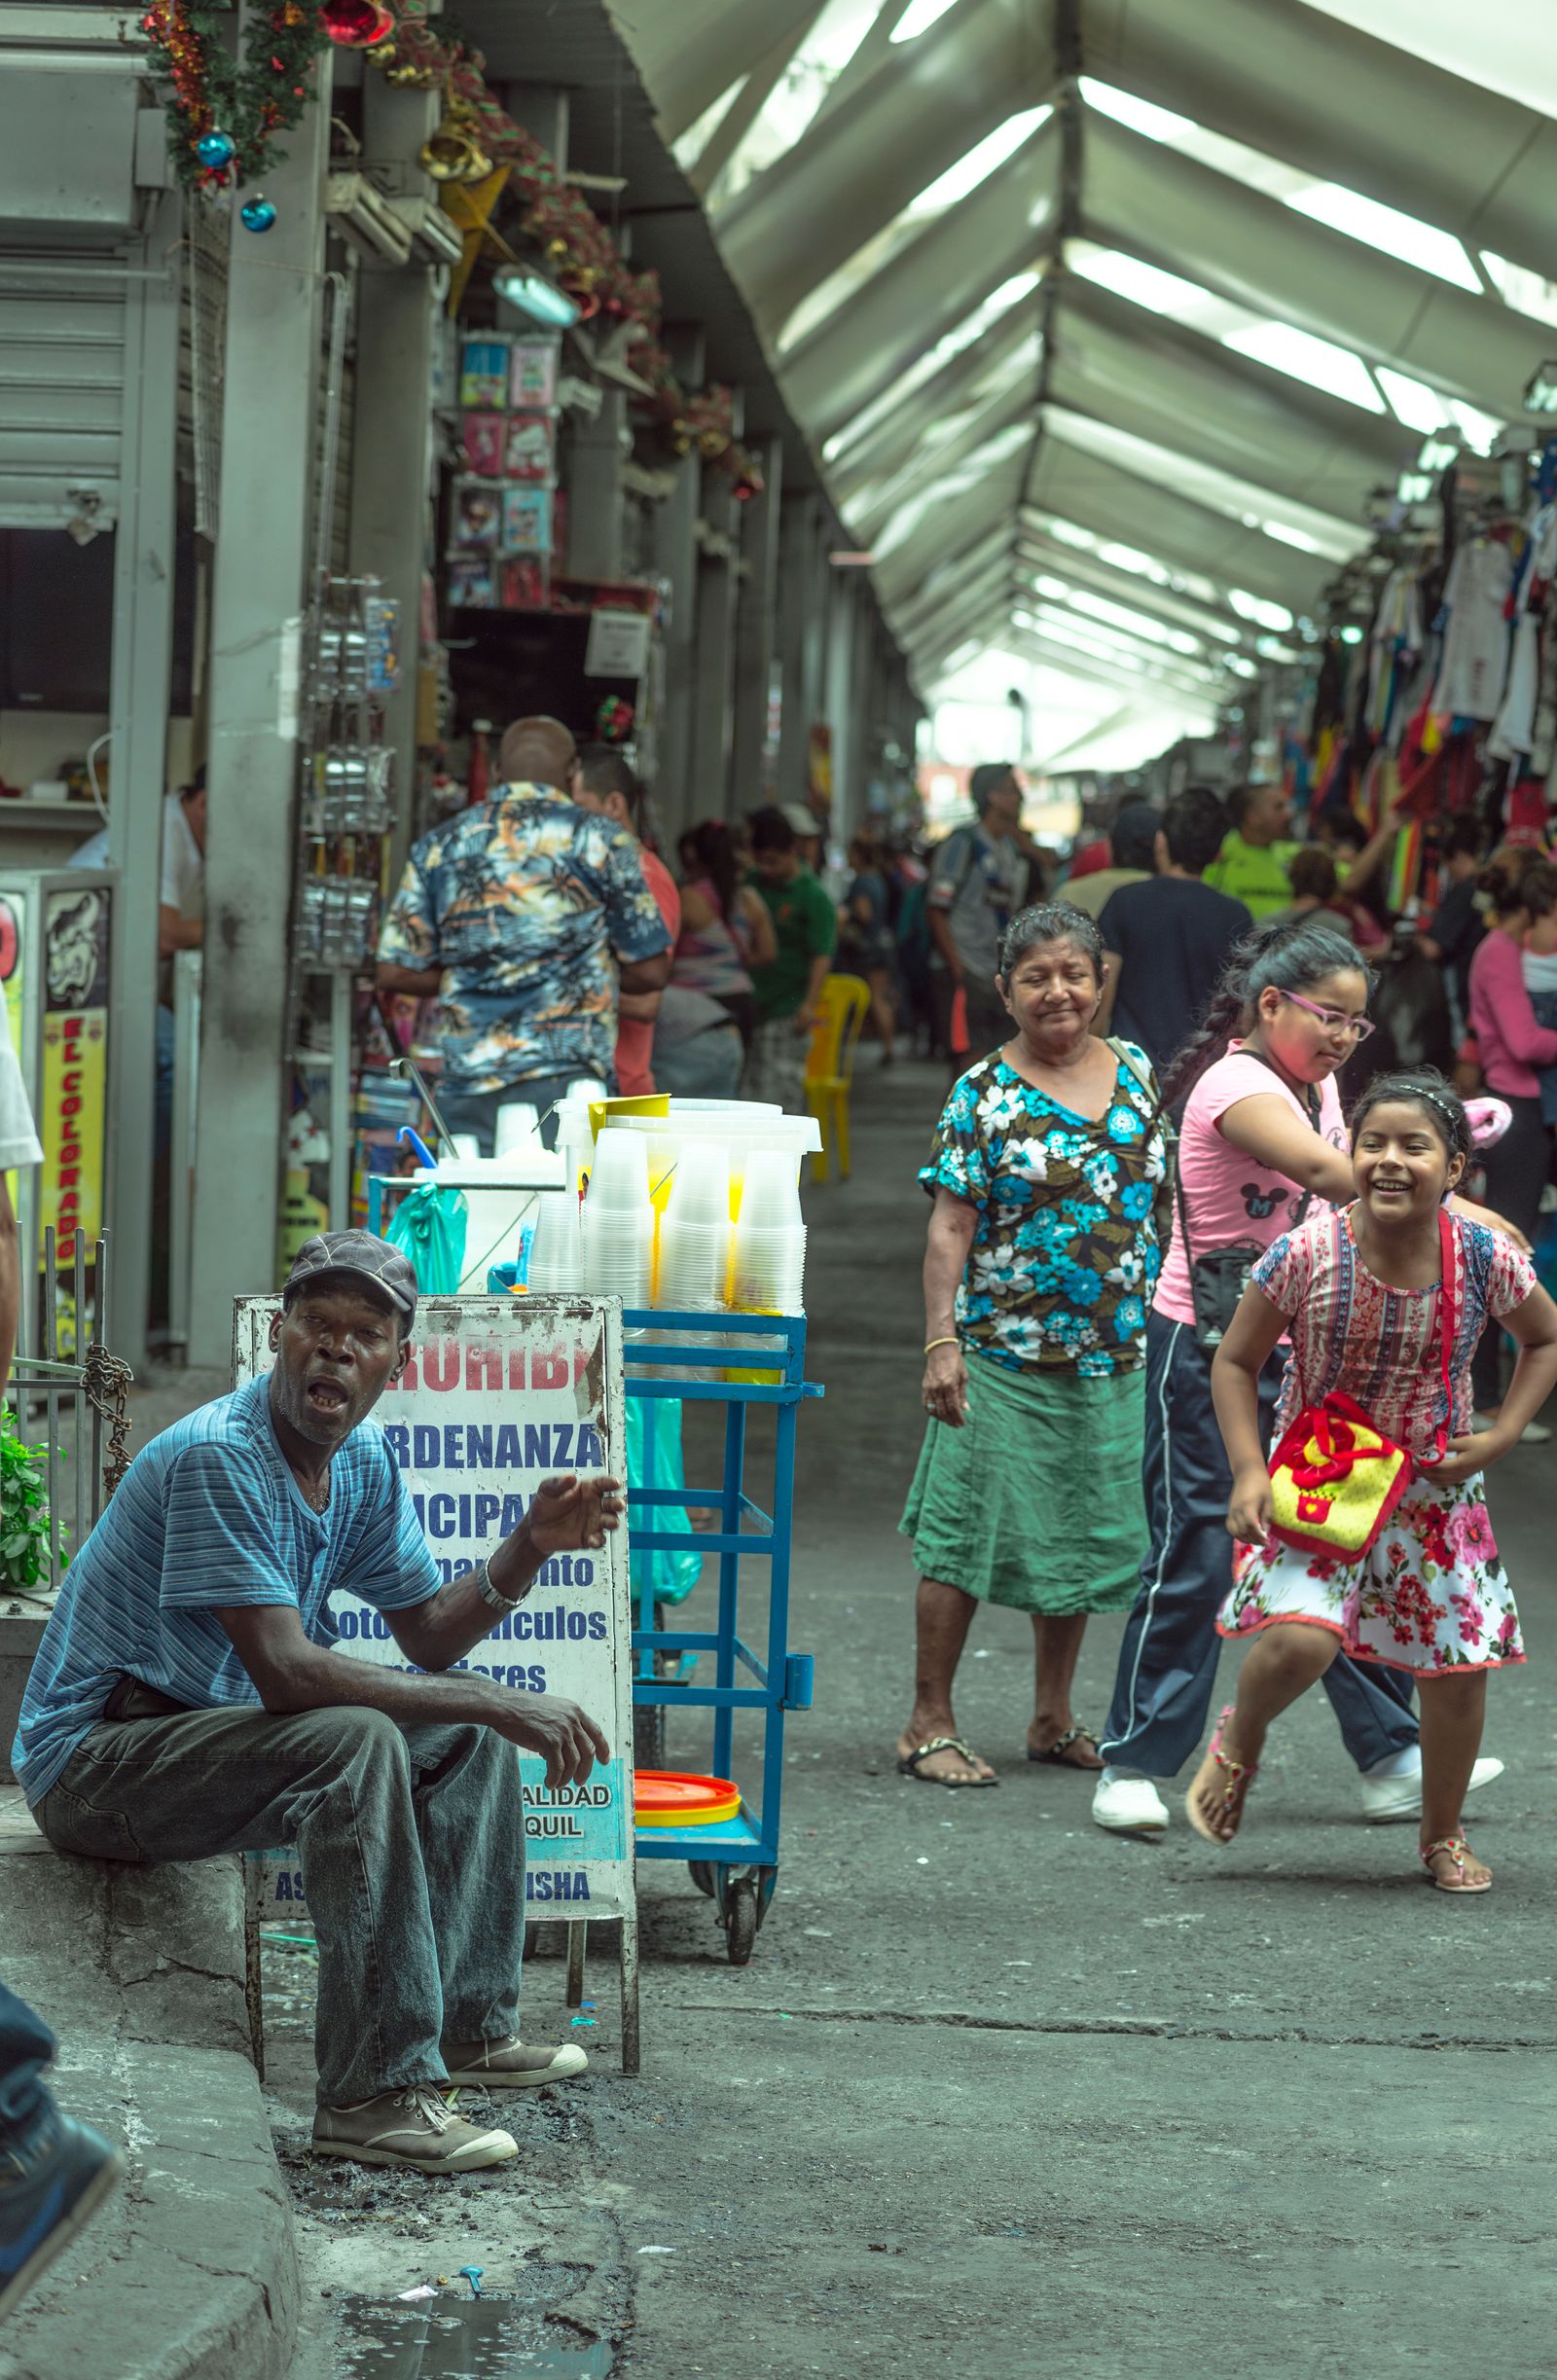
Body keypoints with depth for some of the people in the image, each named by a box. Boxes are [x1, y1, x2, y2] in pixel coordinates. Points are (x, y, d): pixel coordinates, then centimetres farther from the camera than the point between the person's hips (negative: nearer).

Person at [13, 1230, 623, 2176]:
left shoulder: (364, 1461, 5)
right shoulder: (217, 1457, -25)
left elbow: (429, 1636, 11)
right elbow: (285, 1672, -31)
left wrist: (531, 1547, -8)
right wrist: (501, 1703, -29)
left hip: (212, 1726, 10)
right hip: (94, 1759, -10)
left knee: (468, 1729, 9)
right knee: (356, 1740, -31)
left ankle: (471, 2028, 12)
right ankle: (376, 2094, -31)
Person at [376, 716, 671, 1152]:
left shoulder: (439, 846, 10)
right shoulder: (602, 842, 2)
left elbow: (394, 972, 9)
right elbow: (650, 970, 5)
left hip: (465, 1084, 3)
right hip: (566, 1080, -3)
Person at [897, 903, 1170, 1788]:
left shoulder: (1137, 1073, 7)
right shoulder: (983, 1094, -5)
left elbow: (1166, 1197, 15)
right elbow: (951, 1226, -7)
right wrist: (941, 1341, -14)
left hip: (1117, 1353, 5)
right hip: (1004, 1355, -5)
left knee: (1081, 1534, 12)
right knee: (970, 1531, -3)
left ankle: (1055, 1719, 24)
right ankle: (930, 1723, 5)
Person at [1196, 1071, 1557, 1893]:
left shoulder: (1487, 1261, -16)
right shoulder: (1306, 1255, -21)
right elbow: (1235, 1363, -7)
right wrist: (1249, 1473, -16)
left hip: (1434, 1486, 3)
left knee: (1460, 1664, 4)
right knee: (1300, 1637, -23)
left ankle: (1444, 1837, 29)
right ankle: (1239, 1742, 12)